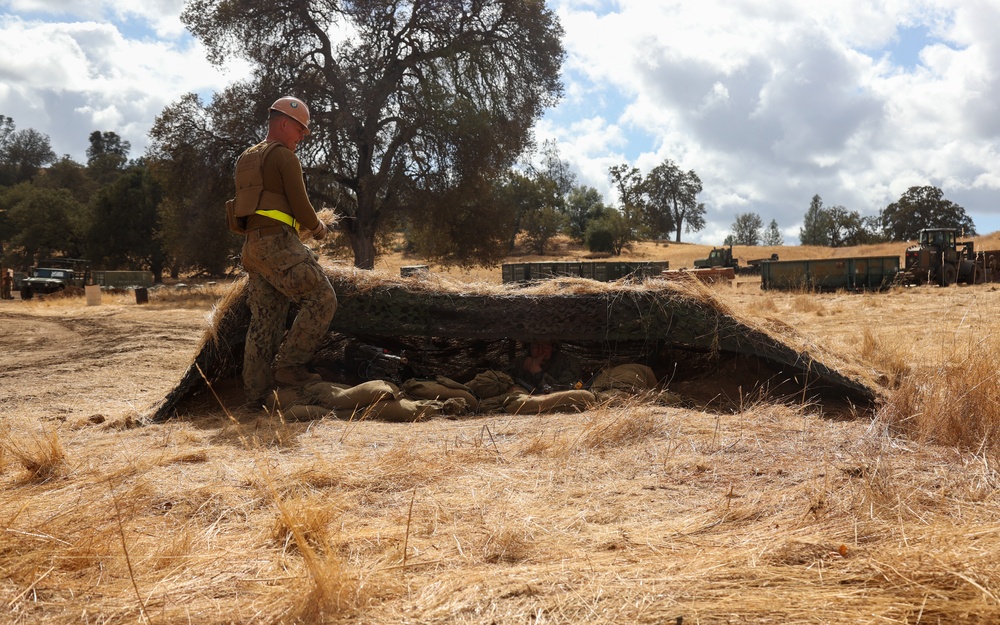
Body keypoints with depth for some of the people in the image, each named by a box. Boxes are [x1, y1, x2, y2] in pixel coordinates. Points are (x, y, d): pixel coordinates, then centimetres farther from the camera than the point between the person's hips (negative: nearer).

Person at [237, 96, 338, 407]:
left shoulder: (246, 159, 23)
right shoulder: (284, 156, -5)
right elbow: (301, 205, -11)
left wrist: (298, 227, 25)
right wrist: (318, 228, 9)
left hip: (253, 246, 9)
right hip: (278, 243, -9)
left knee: (264, 320, 9)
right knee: (321, 298, -7)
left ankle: (256, 393, 9)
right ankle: (288, 364, -10)